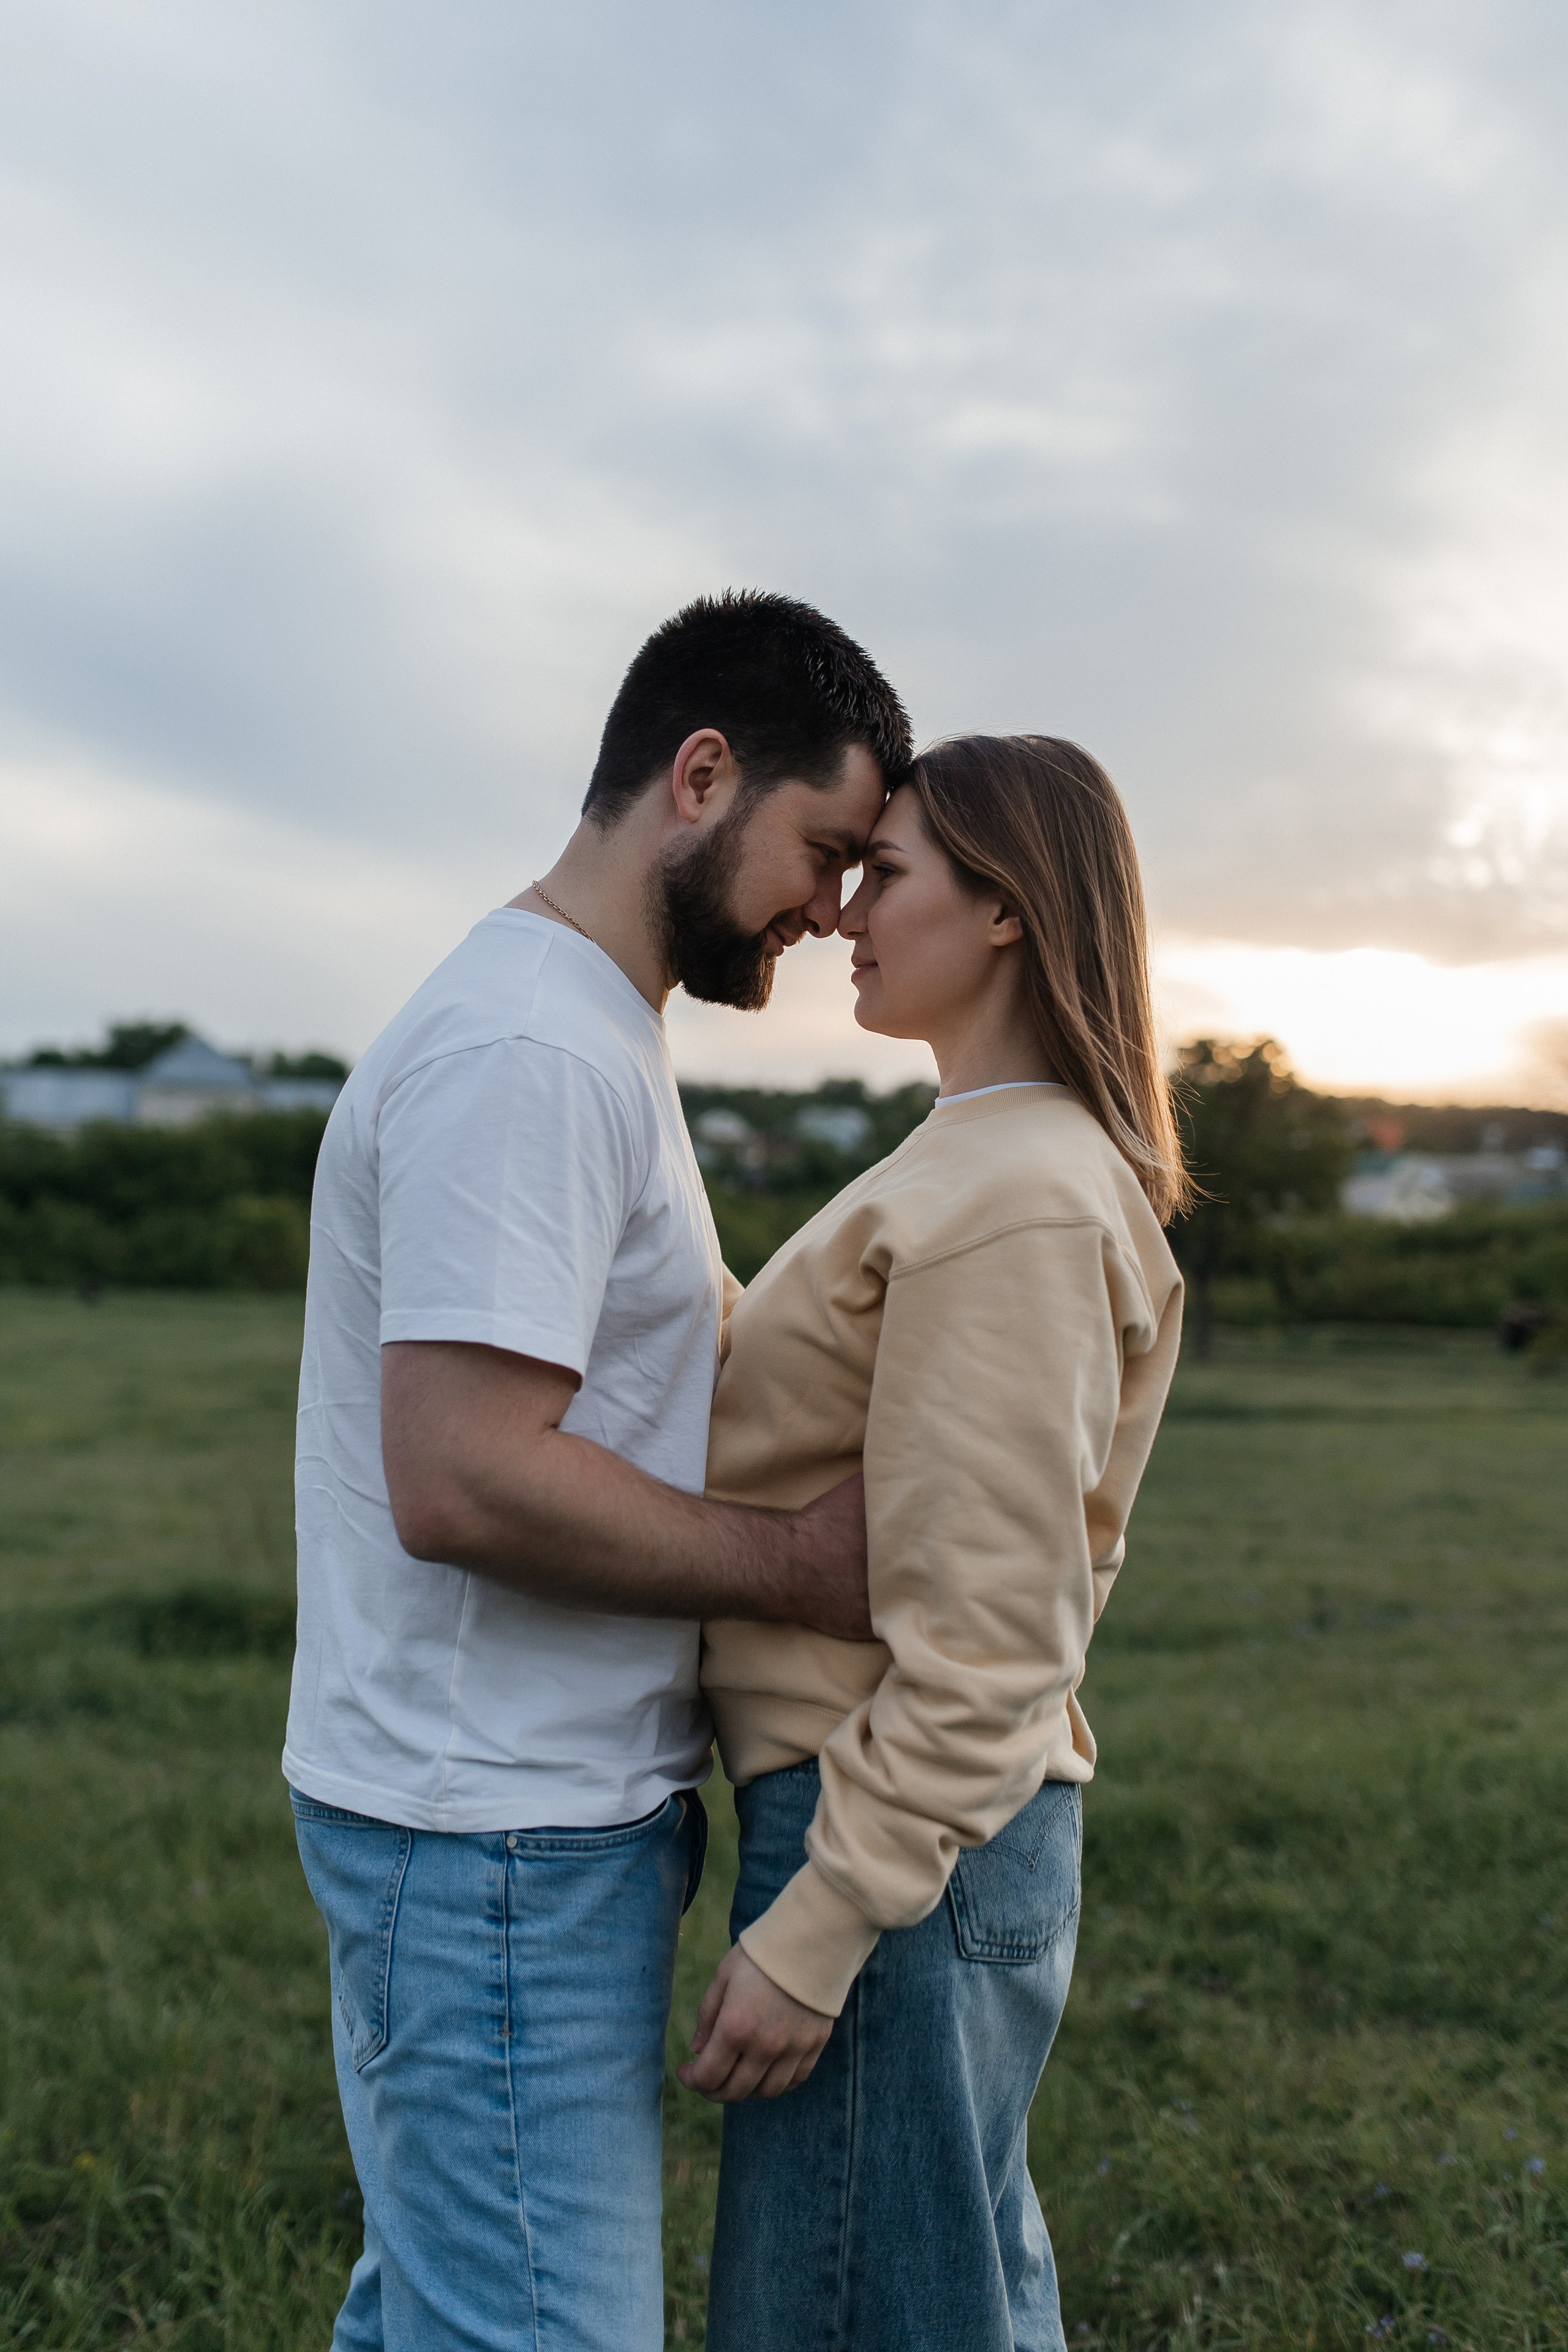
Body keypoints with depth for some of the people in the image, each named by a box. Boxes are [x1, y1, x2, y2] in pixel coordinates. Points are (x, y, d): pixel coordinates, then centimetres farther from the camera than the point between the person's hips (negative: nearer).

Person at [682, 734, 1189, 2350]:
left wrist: (809, 1934, -18)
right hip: (940, 1822, 10)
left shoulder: (1014, 1203, -20)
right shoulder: (993, 1165, 12)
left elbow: (981, 1633, -22)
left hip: (909, 1841, -10)